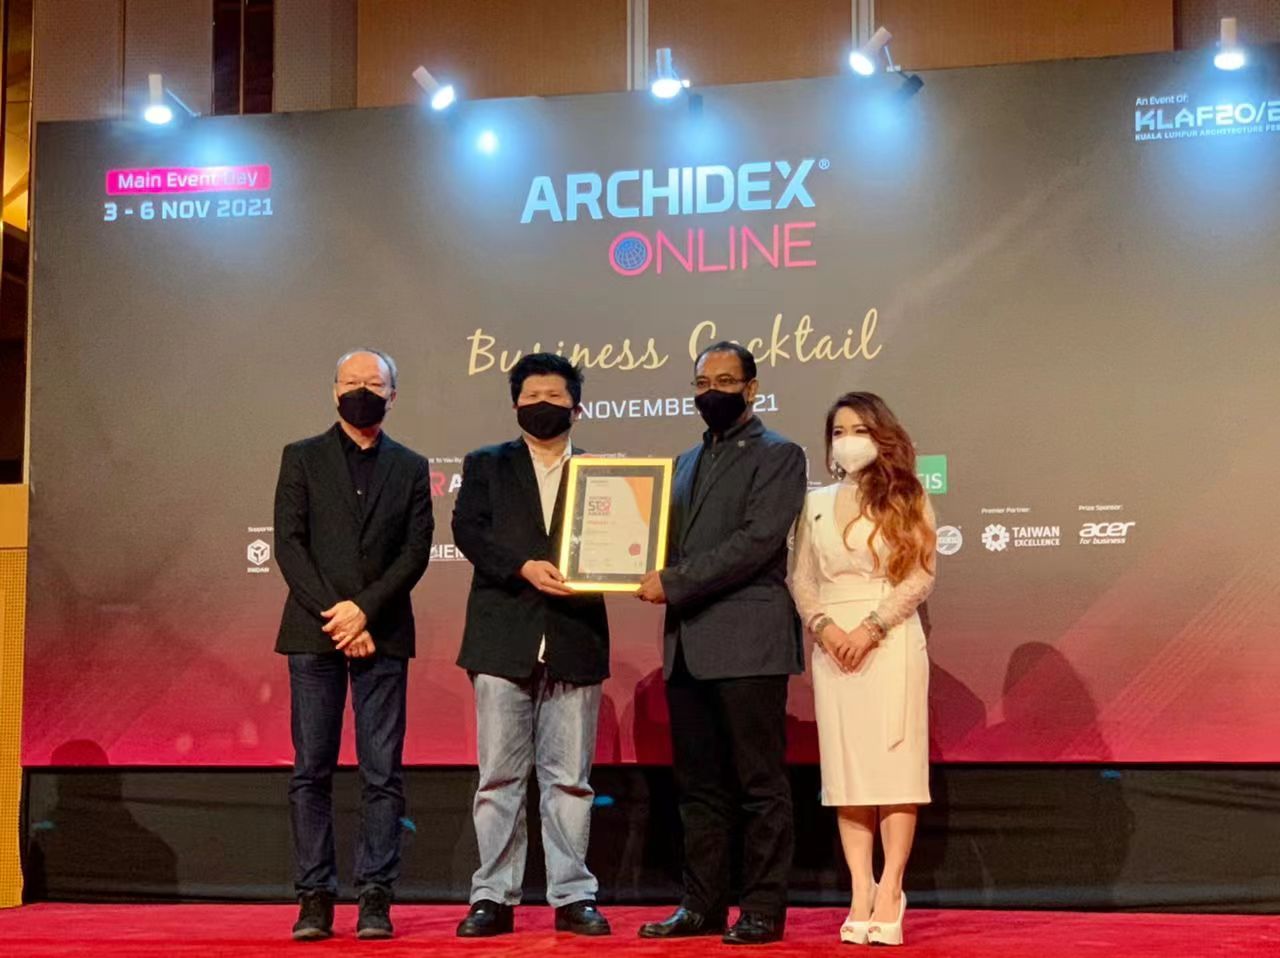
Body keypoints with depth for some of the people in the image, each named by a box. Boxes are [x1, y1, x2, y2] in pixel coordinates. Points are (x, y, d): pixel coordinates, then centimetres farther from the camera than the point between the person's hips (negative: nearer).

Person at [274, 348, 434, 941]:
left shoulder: (410, 468, 12)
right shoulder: (302, 458, 9)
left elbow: (417, 552, 2)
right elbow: (289, 544, 1)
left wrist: (364, 609, -11)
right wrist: (332, 615, -10)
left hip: (382, 636, 1)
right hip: (314, 633, 0)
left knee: (382, 775, -1)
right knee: (311, 771, 0)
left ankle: (375, 898, 2)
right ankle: (315, 897, 4)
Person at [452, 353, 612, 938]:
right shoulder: (486, 466, 12)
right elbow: (468, 530, -2)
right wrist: (524, 567, -16)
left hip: (575, 643, 1)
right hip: (503, 642, -1)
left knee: (569, 779, 3)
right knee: (499, 776, 1)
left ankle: (573, 897, 9)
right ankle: (494, 897, 6)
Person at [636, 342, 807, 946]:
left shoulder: (778, 456, -1)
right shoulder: (688, 463, 22)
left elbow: (758, 540, -13)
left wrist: (675, 583, -15)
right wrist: (655, 578, 0)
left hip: (747, 641, -7)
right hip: (687, 645, 7)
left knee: (760, 783, -3)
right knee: (700, 786, 10)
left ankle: (764, 911, 2)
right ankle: (702, 905, 15)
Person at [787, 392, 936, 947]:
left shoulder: (906, 498, 4)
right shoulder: (816, 503, 13)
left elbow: (922, 575, -3)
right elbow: (800, 579, 9)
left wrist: (871, 627, -13)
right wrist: (824, 627, -10)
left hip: (891, 640, -3)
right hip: (833, 643, 3)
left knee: (893, 761, -7)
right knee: (846, 768, 1)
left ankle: (889, 893, -6)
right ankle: (861, 895, 3)